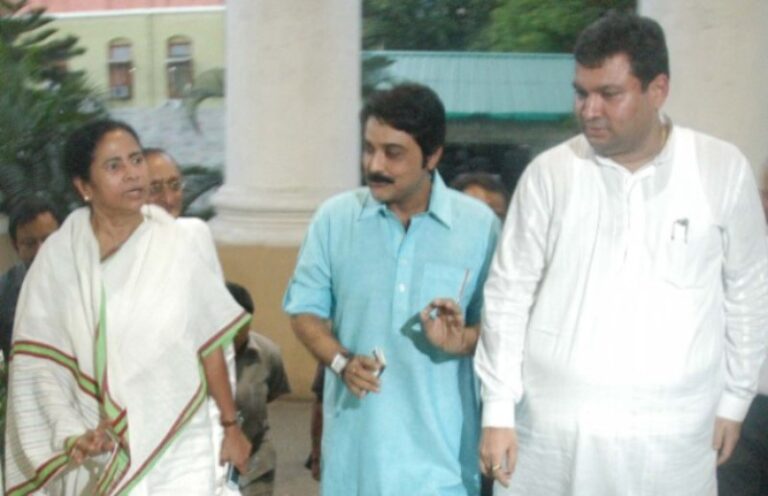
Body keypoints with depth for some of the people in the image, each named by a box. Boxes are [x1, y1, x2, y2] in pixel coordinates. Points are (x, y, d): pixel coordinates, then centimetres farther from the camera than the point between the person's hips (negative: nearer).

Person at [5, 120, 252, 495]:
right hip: (98, 453, 0)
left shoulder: (172, 248, -2)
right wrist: (70, 434, -14)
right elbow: (37, 360, -3)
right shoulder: (59, 257, -4)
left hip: (178, 449, 0)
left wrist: (230, 425, 7)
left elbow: (209, 343, 3)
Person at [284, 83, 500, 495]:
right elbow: (305, 308, 6)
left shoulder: (479, 225, -2)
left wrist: (461, 341, -20)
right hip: (358, 430, 1)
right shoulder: (334, 218, 1)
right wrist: (341, 361, -13)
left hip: (439, 436, -1)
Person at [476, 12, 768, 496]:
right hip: (551, 427, 0)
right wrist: (498, 410, -2)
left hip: (673, 433, 0)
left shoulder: (723, 170, -3)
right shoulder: (550, 173, -4)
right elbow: (509, 295, 1)